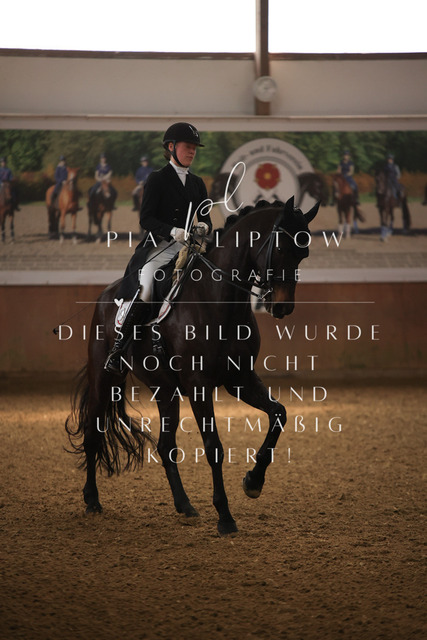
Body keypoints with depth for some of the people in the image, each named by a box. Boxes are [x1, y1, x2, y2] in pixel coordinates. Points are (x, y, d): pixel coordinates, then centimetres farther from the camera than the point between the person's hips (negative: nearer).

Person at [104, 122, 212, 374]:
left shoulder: (198, 183, 19)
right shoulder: (158, 179, 2)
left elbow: (206, 219, 17)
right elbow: (146, 218, -7)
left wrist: (203, 227, -8)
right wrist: (174, 231, -22)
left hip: (187, 247, 6)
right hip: (158, 246, -6)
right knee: (145, 284, -29)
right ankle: (117, 351, -23)